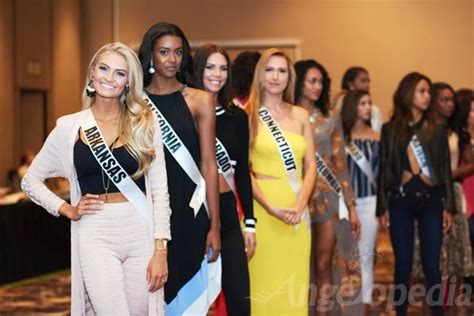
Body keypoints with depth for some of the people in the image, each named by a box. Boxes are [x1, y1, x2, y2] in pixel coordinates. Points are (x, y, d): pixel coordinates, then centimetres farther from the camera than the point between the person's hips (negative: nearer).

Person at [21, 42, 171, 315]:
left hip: (141, 232, 1)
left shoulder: (145, 123, 4)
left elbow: (159, 190, 2)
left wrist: (160, 249, -5)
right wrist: (67, 210, 1)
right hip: (95, 236, -1)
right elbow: (31, 181, 14)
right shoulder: (69, 127, 4)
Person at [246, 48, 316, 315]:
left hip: (297, 210, 4)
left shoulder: (300, 115, 11)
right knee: (264, 281, -1)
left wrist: (300, 204, -7)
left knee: (294, 281, 6)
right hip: (262, 208, -4)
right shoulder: (248, 115, -1)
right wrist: (271, 207, -14)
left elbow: (310, 165, 9)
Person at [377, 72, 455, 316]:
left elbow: (446, 169, 8)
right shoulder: (390, 129, 5)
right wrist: (382, 208, -1)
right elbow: (384, 170, 4)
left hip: (431, 200, 1)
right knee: (403, 265, 3)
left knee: (432, 265, -1)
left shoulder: (437, 129, 8)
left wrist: (448, 206, 1)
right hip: (400, 200, -1)